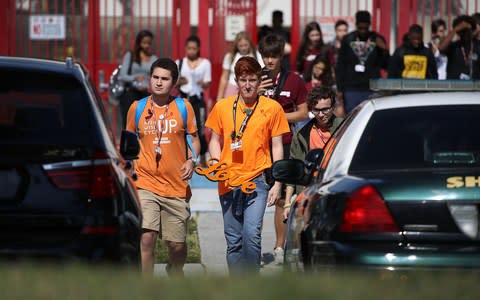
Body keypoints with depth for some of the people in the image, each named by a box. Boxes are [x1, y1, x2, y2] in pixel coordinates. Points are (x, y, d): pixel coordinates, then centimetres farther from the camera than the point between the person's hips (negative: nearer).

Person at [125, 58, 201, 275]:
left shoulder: (184, 108, 3)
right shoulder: (137, 108, 4)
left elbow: (194, 138, 12)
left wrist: (191, 161, -6)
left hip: (176, 186, 1)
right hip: (145, 184, -1)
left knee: (176, 244, 6)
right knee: (146, 237, -17)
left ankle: (175, 275, 38)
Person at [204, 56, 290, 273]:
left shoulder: (272, 108, 1)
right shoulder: (222, 107, 7)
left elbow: (277, 147, 4)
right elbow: (215, 140, 16)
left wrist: (277, 183, -1)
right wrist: (216, 163, -4)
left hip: (257, 180, -3)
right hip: (228, 181, 3)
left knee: (251, 235, -17)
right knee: (233, 241, 6)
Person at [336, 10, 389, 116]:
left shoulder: (378, 40, 5)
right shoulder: (348, 40, 6)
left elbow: (386, 65, 7)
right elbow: (340, 67, 9)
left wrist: (384, 50, -11)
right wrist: (340, 90, 5)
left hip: (372, 90, -1)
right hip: (351, 90, 1)